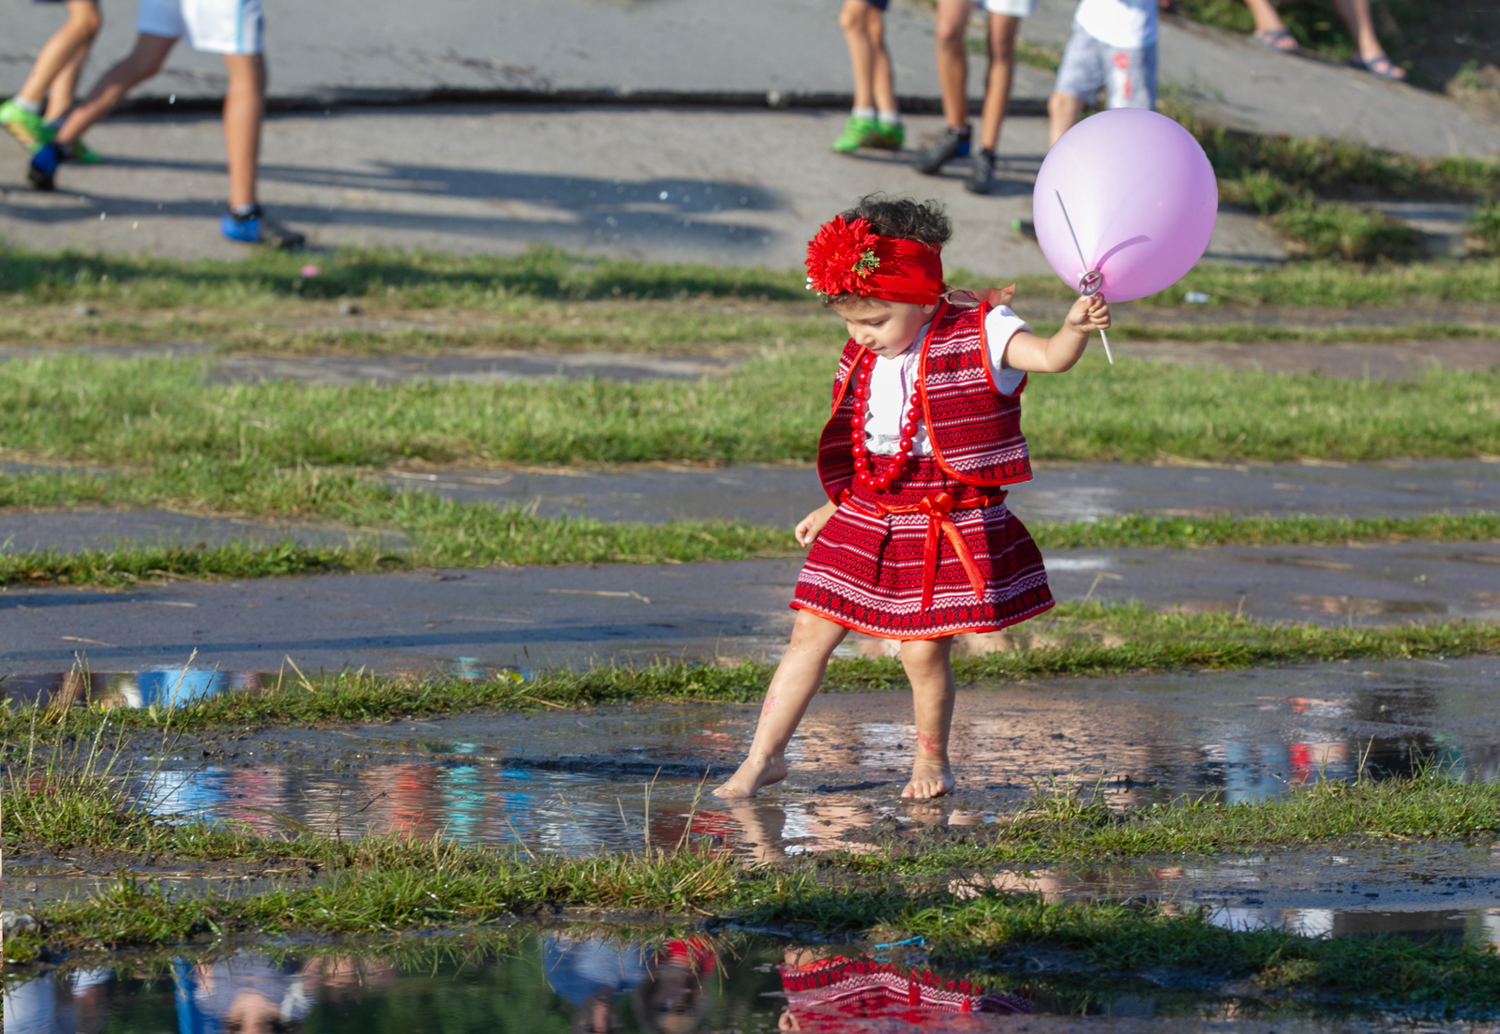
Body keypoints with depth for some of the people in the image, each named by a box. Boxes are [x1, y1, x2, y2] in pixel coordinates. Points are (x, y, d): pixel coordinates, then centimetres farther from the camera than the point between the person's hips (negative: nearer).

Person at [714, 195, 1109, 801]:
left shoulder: (978, 336, -11)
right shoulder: (862, 359, 7)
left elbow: (1050, 357, -25)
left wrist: (1076, 329, -45)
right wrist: (834, 507, 18)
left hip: (948, 526, -5)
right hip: (867, 521, 5)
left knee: (924, 652, -5)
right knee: (811, 632, 3)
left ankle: (931, 757, 21)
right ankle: (764, 756, 11)